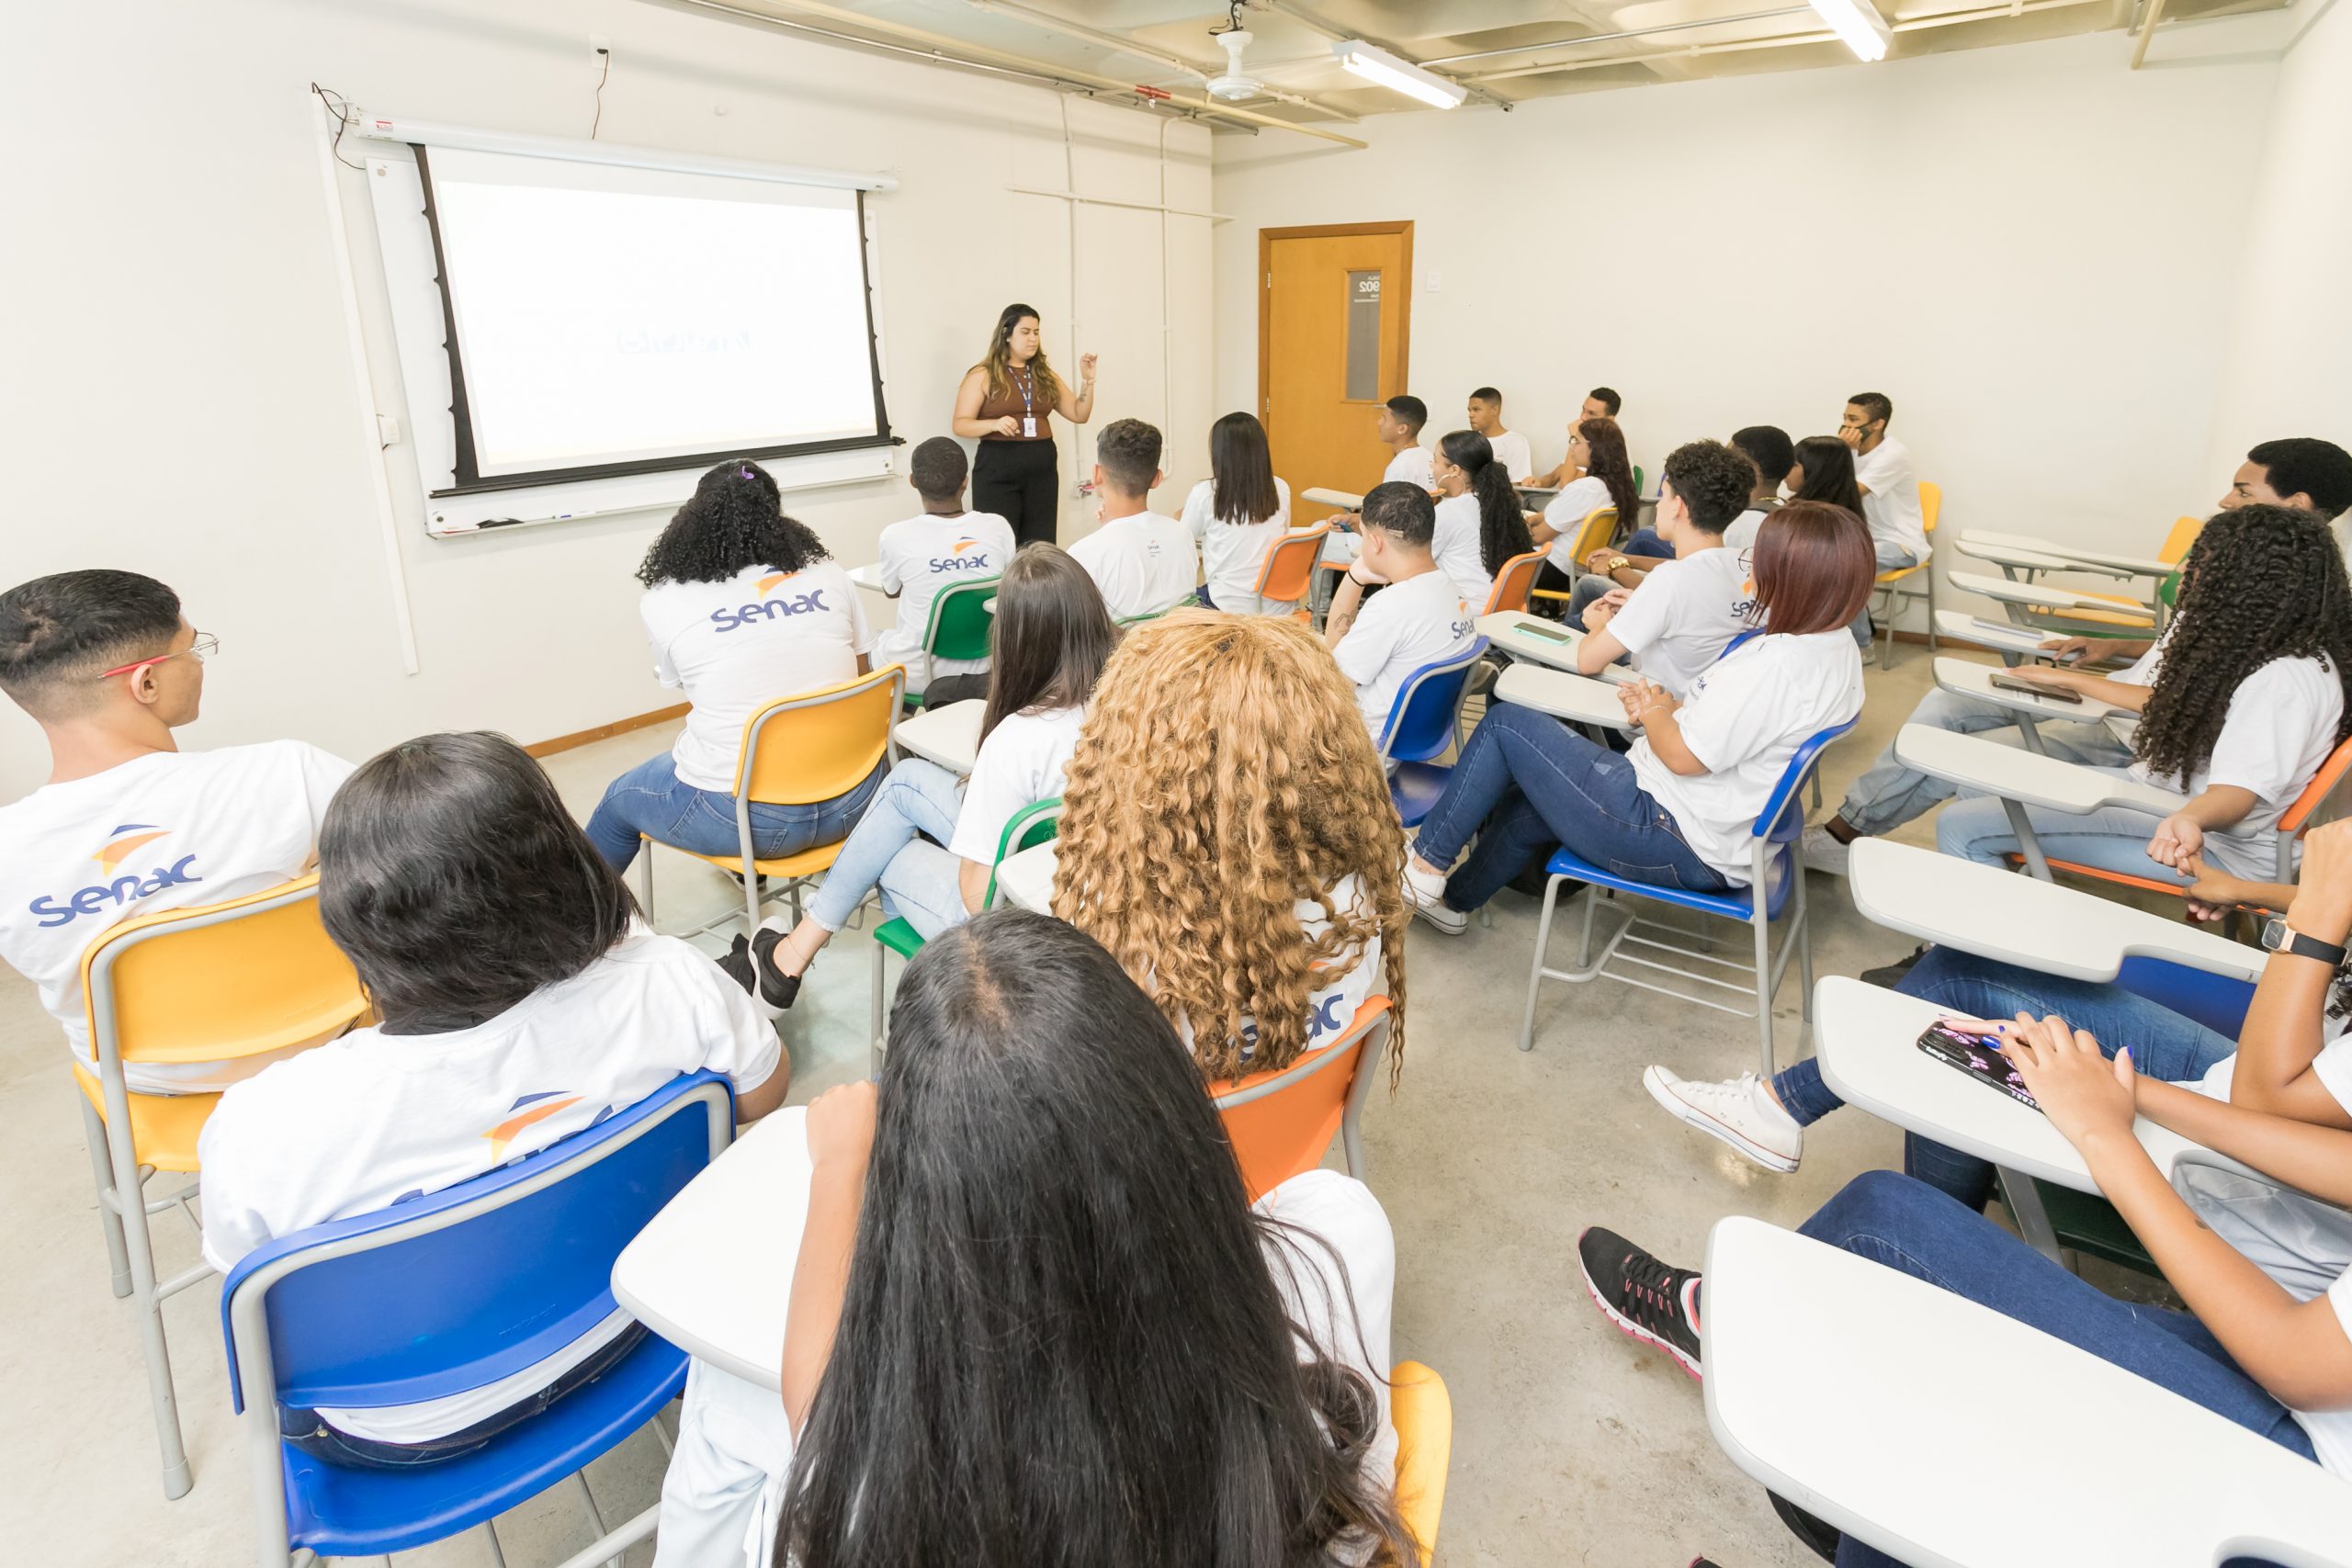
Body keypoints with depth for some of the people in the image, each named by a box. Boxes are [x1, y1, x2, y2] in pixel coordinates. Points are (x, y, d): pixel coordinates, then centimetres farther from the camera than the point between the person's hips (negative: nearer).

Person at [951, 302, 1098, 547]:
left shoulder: (1044, 375, 14)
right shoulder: (983, 376, 0)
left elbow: (1079, 415, 15)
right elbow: (959, 425, -5)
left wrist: (1087, 380, 0)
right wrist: (995, 424, -23)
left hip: (1042, 470, 4)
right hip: (997, 471, -4)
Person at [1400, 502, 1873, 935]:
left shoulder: (1778, 664, -27)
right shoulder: (1838, 646, 4)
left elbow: (1683, 756, -23)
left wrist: (1655, 711, -3)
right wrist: (1671, 709, 1)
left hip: (1677, 844, -10)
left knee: (1505, 724, -3)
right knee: (1525, 808, 23)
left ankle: (1425, 867, 7)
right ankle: (1453, 900, 41)